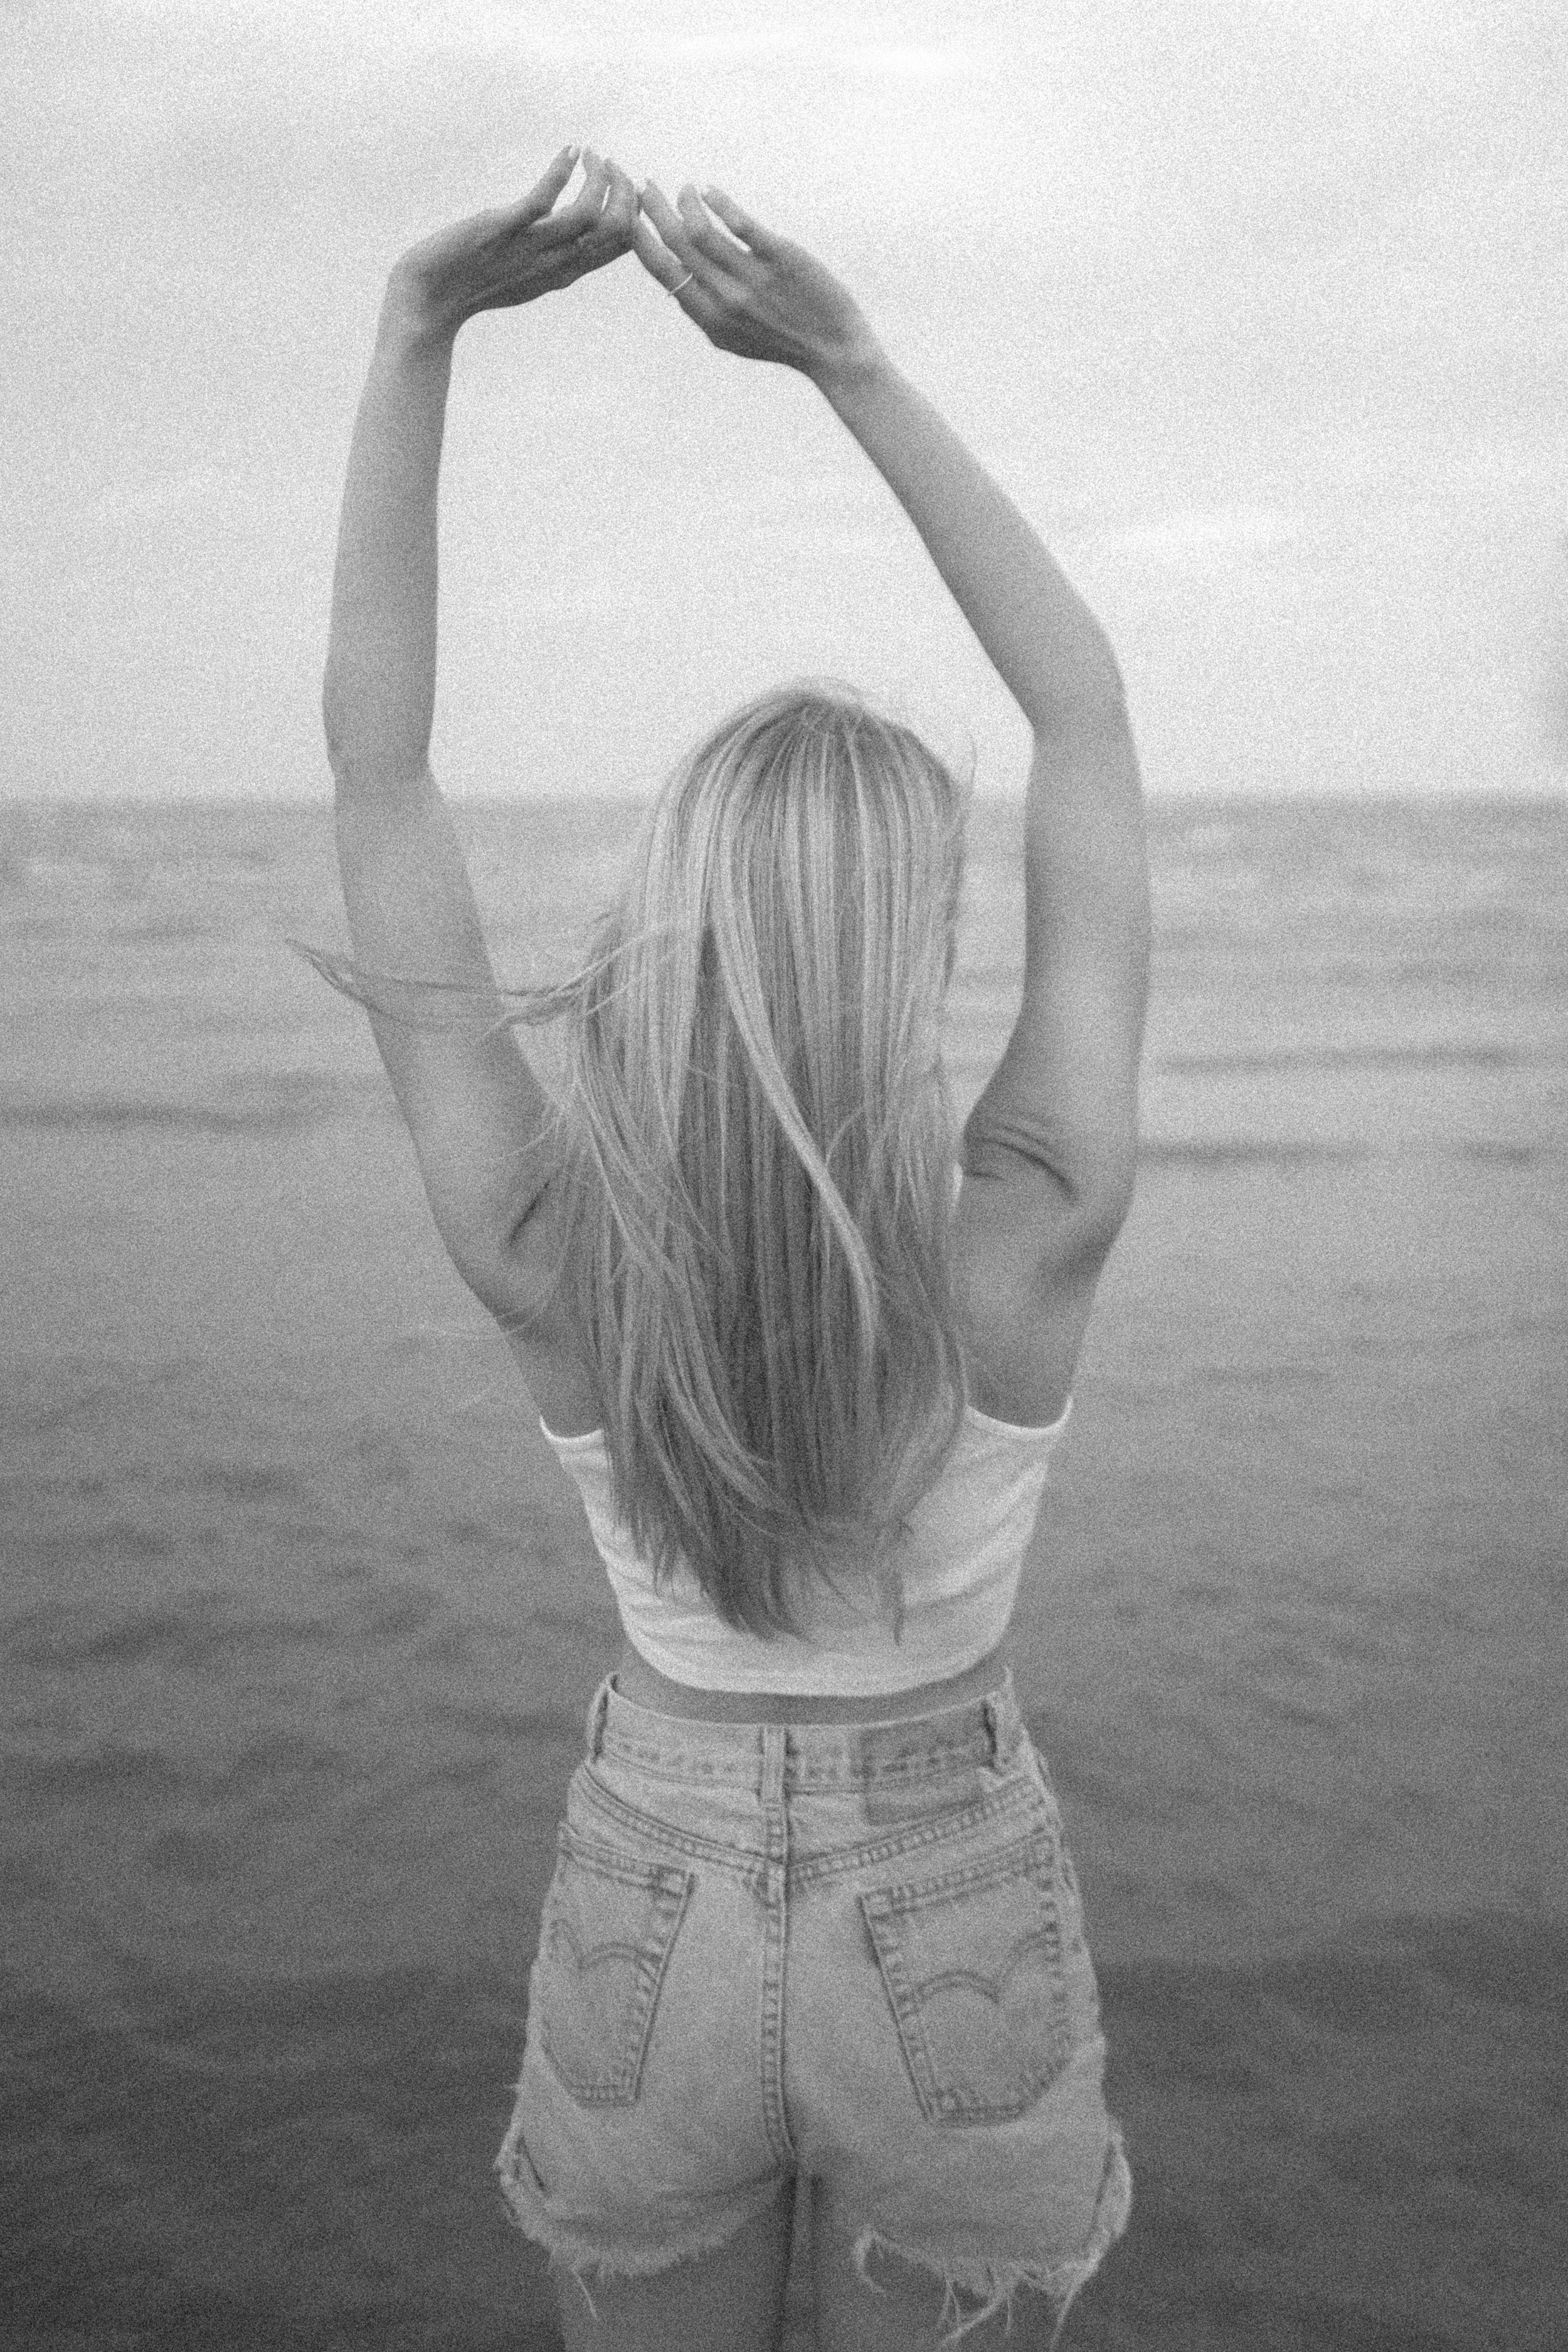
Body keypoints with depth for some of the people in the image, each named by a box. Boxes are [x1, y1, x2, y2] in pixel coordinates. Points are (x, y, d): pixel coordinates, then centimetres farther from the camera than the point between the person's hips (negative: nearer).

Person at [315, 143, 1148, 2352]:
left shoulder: (542, 1263, -26)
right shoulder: (1032, 1246, -28)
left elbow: (375, 763, -19)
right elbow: (1094, 711, -18)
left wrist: (419, 320, -20)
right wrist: (853, 360, -19)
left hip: (649, 1929, 1)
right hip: (952, 1953, 0)